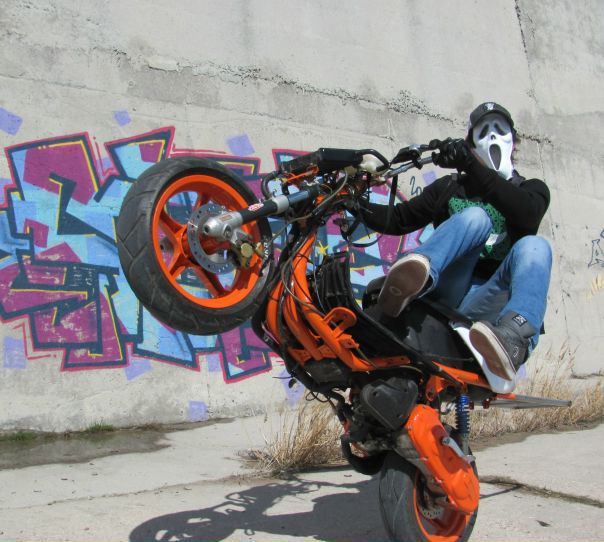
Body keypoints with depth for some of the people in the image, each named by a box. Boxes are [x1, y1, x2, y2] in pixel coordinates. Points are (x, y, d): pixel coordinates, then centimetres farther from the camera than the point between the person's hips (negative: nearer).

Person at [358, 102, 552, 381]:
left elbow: (528, 213, -9)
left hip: (487, 302, 0)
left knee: (534, 246, -28)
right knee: (475, 217, -23)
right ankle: (411, 282, -55)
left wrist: (471, 167, -19)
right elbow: (399, 219, 16)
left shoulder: (531, 189, 17)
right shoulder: (450, 186, 23)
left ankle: (514, 339, -58)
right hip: (446, 292, 0)